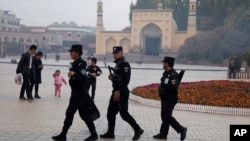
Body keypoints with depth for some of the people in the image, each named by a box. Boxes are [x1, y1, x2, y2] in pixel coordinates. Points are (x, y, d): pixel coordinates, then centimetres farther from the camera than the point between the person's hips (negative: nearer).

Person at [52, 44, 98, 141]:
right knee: (69, 113, 10)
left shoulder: (81, 64, -17)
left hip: (80, 94, -10)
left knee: (84, 114, -3)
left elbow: (83, 79, -25)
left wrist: (74, 74, -37)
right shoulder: (75, 64, 12)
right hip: (75, 93, 10)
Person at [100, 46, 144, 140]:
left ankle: (138, 130, 5)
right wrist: (112, 78, 4)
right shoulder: (118, 64, 16)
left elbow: (126, 80, -23)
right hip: (116, 92, 10)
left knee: (123, 113, -7)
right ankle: (110, 133, 17)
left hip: (122, 93, -10)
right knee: (110, 112, 10)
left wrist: (118, 91, -25)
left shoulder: (125, 64, -14)